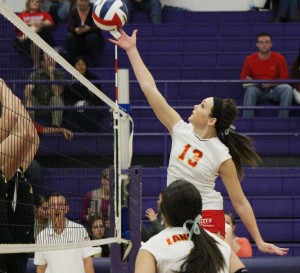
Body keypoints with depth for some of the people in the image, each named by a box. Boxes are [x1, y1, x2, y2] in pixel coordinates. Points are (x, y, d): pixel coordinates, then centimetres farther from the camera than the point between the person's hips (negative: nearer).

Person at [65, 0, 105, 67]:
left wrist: (88, 29, -44)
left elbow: (97, 27, -20)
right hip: (78, 44, 1)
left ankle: (95, 64, -31)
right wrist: (76, 30, -40)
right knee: (70, 37, -27)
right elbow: (69, 27, -15)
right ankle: (71, 63, -25)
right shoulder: (73, 13, -1)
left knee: (91, 37, -33)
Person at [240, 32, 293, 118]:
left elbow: (284, 79, 2)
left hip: (274, 90, 0)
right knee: (250, 90, -35)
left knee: (288, 88, -31)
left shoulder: (279, 59, 0)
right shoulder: (250, 60, 3)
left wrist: (270, 84, -15)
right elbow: (243, 78, 12)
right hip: (257, 90, 0)